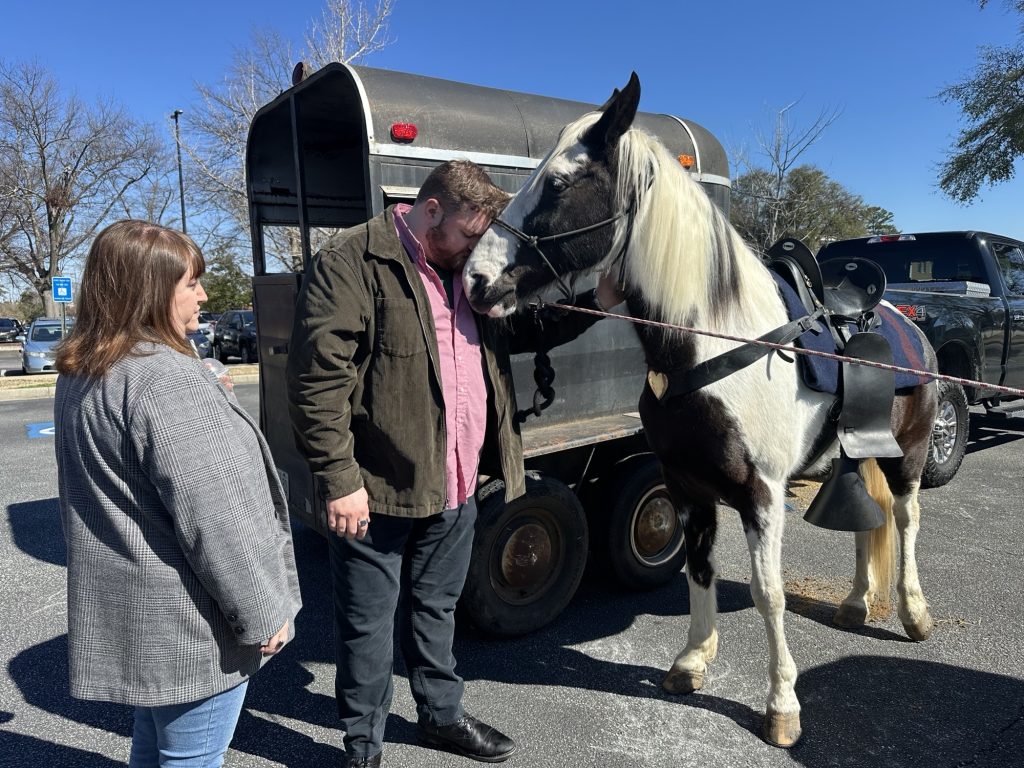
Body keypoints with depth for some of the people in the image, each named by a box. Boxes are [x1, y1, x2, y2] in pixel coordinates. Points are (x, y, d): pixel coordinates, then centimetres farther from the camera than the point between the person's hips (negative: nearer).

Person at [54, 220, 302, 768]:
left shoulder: (78, 378, 6)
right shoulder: (167, 380, -24)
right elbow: (214, 516, -25)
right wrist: (263, 614, -16)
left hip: (125, 619, 9)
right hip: (188, 627, -9)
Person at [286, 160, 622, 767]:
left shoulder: (469, 270, 10)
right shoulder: (351, 263, -15)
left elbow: (524, 331, 22)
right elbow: (317, 382, -19)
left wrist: (596, 301, 9)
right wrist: (340, 480, -20)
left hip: (457, 487, 7)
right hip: (379, 489, -7)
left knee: (437, 610, 25)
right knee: (368, 624, 12)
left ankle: (443, 715, 46)